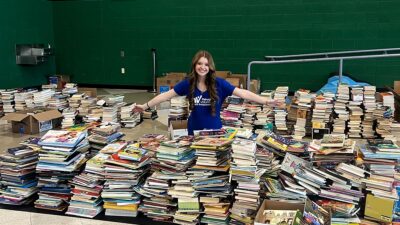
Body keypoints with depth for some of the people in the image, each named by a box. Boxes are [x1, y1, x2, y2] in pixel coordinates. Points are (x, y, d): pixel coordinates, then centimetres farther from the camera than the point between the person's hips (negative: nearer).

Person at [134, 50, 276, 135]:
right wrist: (145, 106, -3)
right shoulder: (188, 83, -9)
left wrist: (267, 101, -24)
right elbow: (167, 95, -3)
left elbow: (243, 93, -17)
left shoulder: (218, 83, -14)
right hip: (194, 130, 1)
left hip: (214, 129, -1)